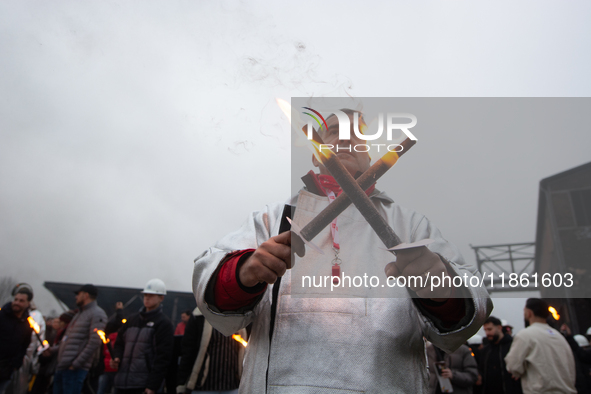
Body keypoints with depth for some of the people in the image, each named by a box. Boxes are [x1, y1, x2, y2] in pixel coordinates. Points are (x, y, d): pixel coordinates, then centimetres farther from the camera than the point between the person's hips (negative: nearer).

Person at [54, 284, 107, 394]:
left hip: (74, 369, -9)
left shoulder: (97, 314, -9)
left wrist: (76, 363, -18)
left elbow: (95, 342, -17)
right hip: (61, 366, 9)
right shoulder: (79, 313, 21)